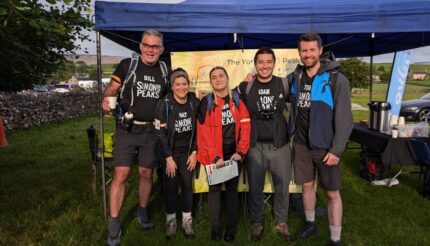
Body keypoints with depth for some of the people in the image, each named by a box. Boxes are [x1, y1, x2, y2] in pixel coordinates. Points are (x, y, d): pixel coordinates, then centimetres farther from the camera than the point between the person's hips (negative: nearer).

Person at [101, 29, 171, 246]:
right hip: (127, 129, -3)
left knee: (146, 173, 12)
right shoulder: (127, 65, -2)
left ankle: (142, 211, 34)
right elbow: (112, 88, -4)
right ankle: (114, 224, 7)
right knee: (120, 175, -5)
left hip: (151, 131, 3)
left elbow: (169, 96, 19)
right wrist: (106, 99, -24)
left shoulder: (164, 70, 8)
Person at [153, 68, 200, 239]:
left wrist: (194, 152, -3)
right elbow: (160, 133, -14)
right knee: (170, 186, 2)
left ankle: (187, 221, 17)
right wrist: (168, 157, -14)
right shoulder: (164, 104, -15)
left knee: (187, 185, 2)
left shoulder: (195, 103, -5)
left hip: (187, 152, 2)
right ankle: (171, 220, 20)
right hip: (169, 152, -2)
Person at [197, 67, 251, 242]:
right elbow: (204, 132, -10)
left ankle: (231, 226, 21)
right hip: (214, 155, -2)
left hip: (233, 153, 2)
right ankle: (215, 226, 19)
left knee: (232, 188, 10)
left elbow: (245, 127, -2)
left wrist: (241, 152, -12)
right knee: (215, 187, 7)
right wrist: (215, 156, -17)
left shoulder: (238, 100, 2)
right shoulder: (206, 103, -5)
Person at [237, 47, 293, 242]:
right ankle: (256, 223, 31)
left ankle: (281, 223, 32)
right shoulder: (246, 87, -2)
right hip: (255, 146, 0)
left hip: (280, 145, 1)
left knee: (282, 186, 11)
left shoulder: (284, 85, -2)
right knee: (255, 187, 10)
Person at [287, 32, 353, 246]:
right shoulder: (295, 77, 2)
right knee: (307, 186, 17)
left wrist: (336, 150, -17)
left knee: (332, 193, 4)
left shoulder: (337, 80, -13)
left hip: (325, 146, -4)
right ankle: (310, 223, 38)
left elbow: (344, 119, -13)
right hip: (301, 144, 4)